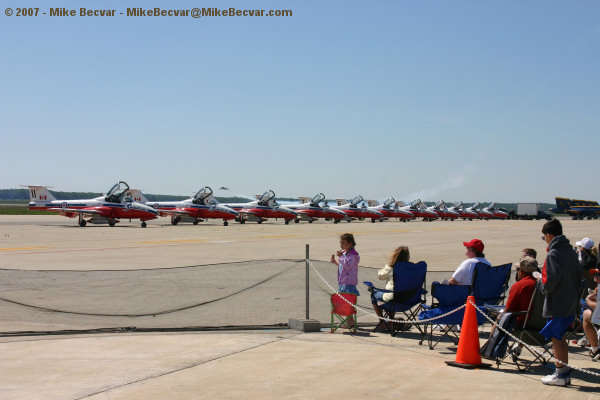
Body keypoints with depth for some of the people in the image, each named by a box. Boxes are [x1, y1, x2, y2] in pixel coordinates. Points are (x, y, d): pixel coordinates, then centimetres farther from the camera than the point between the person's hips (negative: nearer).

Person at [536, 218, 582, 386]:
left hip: (558, 304, -9)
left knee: (556, 338, -1)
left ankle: (561, 374, 3)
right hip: (571, 303, 9)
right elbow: (578, 276, 16)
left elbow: (551, 280, -22)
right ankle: (564, 372, 21)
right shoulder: (571, 251, 11)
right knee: (560, 337, 16)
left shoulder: (553, 253, -16)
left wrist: (541, 283, -3)